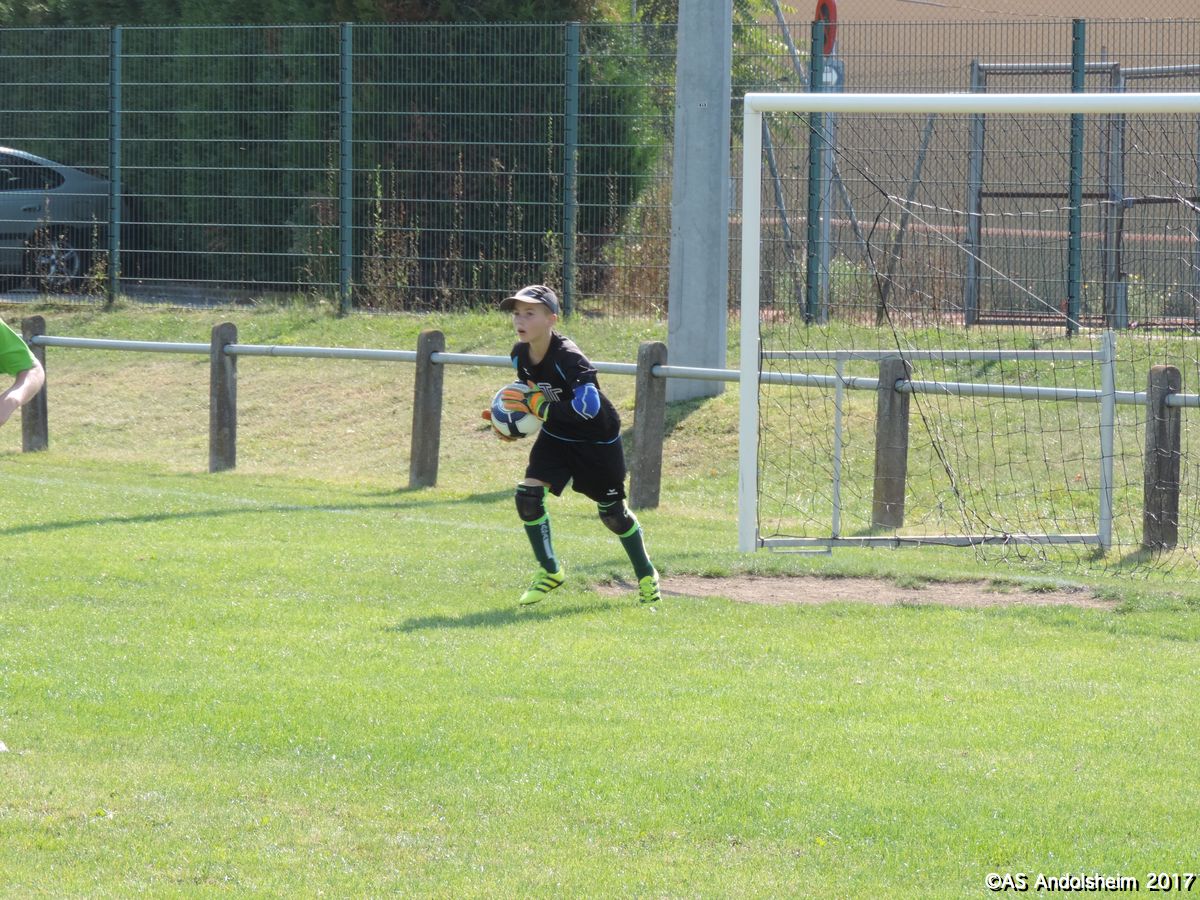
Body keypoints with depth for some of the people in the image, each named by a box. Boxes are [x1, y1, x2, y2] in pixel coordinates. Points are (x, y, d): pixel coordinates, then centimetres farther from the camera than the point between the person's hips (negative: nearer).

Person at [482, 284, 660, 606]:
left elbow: (588, 408, -42)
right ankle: (549, 571, 5)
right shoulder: (521, 354, -9)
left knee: (612, 512, 6)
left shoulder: (567, 358, -32)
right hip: (555, 436, 6)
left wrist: (536, 405, -37)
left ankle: (646, 576, 30)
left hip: (597, 438, -6)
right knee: (528, 495, -13)